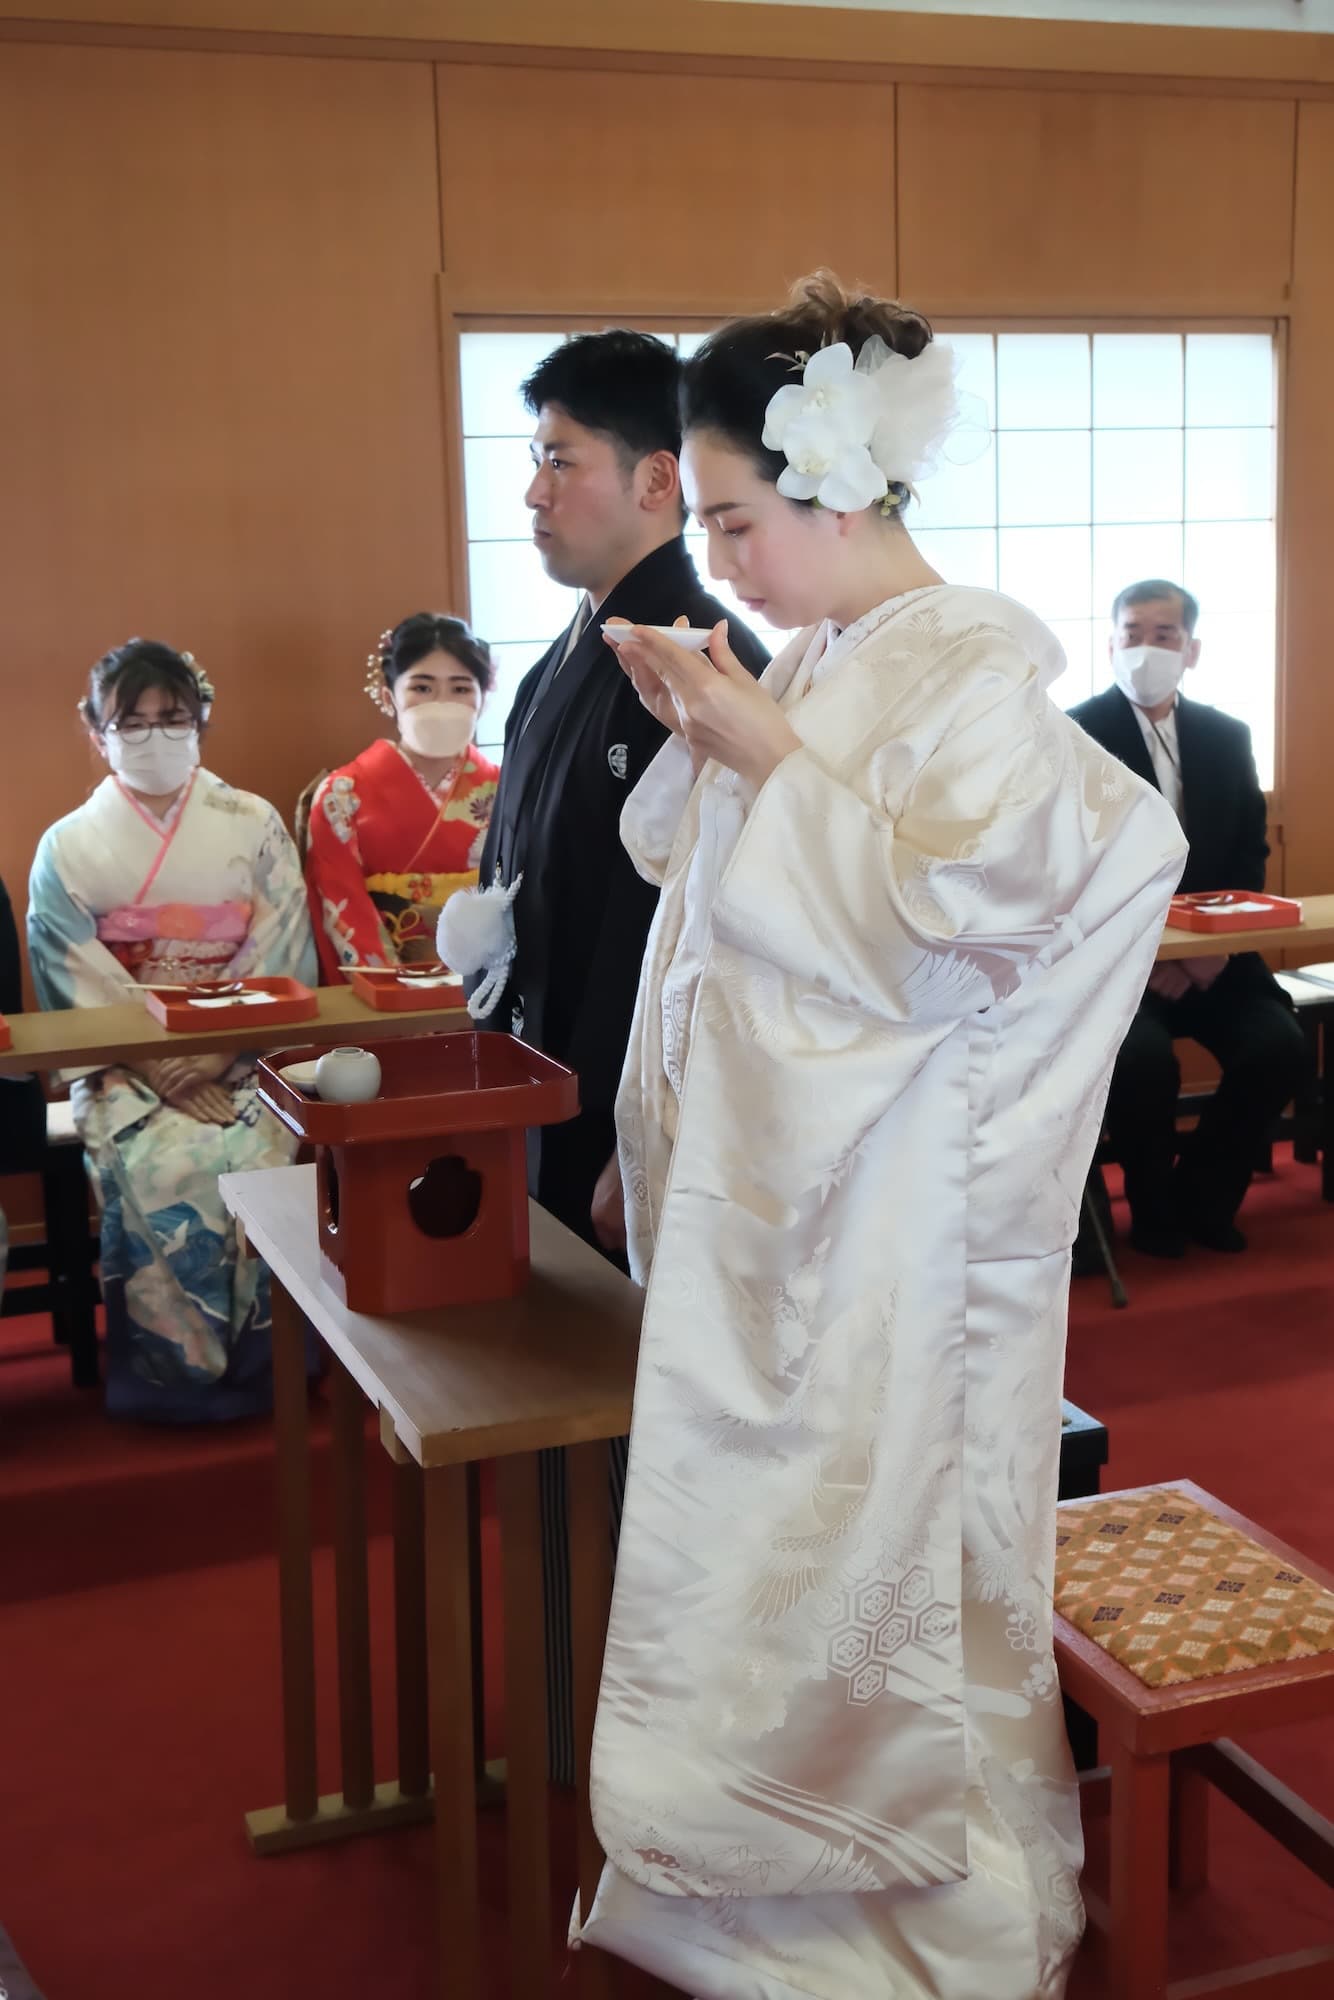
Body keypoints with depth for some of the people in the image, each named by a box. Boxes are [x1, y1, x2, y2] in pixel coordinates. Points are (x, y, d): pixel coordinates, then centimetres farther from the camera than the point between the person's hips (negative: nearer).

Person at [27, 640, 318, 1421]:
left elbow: (281, 962, -1)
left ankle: (263, 1358, -7)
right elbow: (82, 985, -2)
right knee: (165, 1169, -29)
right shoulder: (68, 848, 5)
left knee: (267, 1160, -28)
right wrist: (163, 1072, -16)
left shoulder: (255, 827, 5)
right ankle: (181, 1370, -10)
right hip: (128, 1063, 0)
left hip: (249, 1053, 0)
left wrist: (217, 1058, -15)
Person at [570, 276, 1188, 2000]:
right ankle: (767, 1858, 37)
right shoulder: (812, 661, 8)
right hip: (764, 1192, 8)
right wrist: (702, 743, 0)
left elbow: (945, 922, -23)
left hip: (889, 1206, -8)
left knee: (880, 1547, 6)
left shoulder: (976, 672, -14)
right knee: (752, 1520, 17)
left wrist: (770, 759, -19)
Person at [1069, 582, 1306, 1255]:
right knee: (1145, 1058, -31)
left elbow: (1250, 851, 11)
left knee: (1280, 1046, -20)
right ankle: (1153, 1206, 0)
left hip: (1212, 950, 4)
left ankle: (1204, 1194, 6)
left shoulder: (1228, 737, 11)